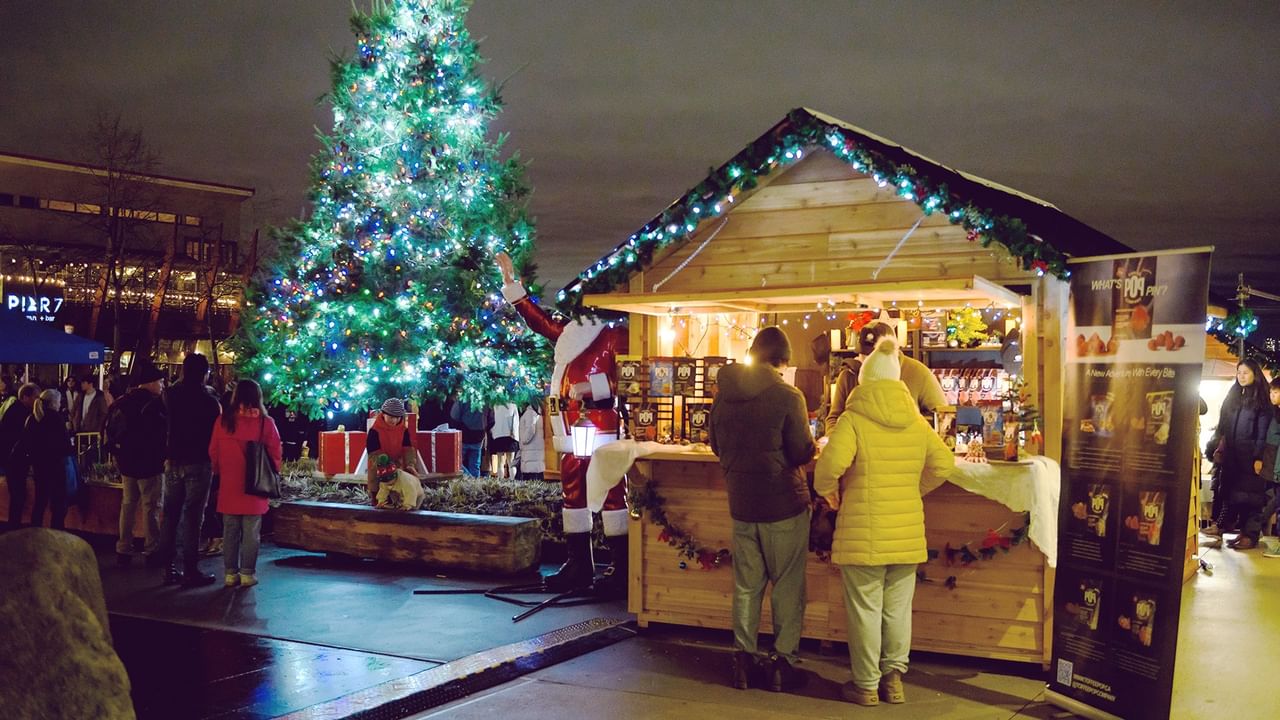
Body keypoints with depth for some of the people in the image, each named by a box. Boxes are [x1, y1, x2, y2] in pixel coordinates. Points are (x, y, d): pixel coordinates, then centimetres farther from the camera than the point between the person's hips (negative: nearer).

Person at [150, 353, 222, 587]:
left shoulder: (171, 395, 2)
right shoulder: (209, 400, -11)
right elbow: (216, 430, -4)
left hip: (173, 462, 5)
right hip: (198, 463, -5)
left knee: (170, 515, 10)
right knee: (192, 517, -3)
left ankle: (168, 568, 13)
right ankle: (190, 571, -1)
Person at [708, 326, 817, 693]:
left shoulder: (723, 395, 0)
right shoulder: (787, 396, -15)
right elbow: (803, 453, -13)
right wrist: (811, 445, 9)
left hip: (741, 504, 4)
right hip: (784, 504, -4)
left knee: (746, 584, 14)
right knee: (788, 585, 8)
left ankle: (743, 658, 19)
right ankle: (783, 661, 12)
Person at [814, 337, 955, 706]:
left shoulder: (854, 419, -10)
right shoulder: (916, 422, 5)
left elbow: (831, 464, -22)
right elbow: (943, 464, 11)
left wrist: (828, 490, -3)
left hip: (864, 533, -4)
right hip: (907, 533, 5)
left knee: (865, 609, 6)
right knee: (898, 608, 15)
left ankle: (866, 684, 15)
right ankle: (893, 677, 24)